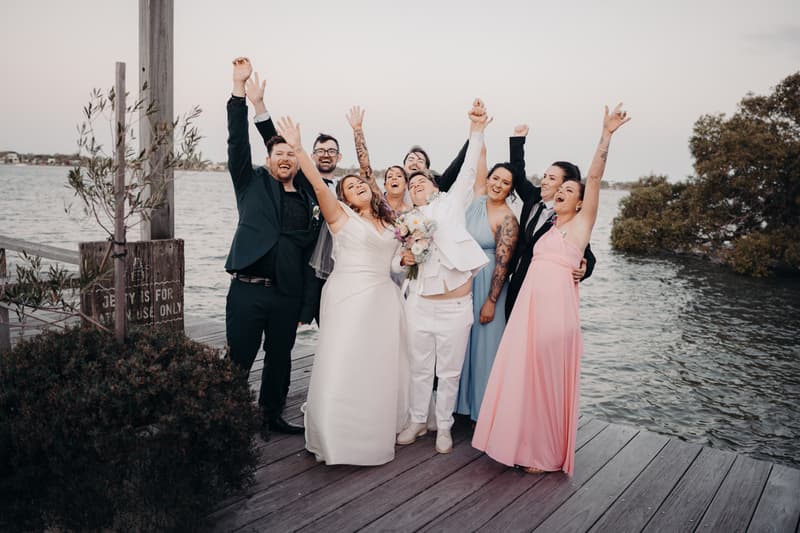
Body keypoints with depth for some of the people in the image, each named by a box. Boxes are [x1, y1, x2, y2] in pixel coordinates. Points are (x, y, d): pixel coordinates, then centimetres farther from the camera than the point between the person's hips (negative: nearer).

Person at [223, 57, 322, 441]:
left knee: (279, 360, 14)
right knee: (239, 360, 1)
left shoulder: (311, 202, 10)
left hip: (288, 296, 3)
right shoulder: (253, 183, 6)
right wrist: (240, 87, -14)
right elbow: (238, 141, -7)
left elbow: (311, 258, 9)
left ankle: (272, 416, 31)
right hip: (247, 290, -3)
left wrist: (305, 308, 6)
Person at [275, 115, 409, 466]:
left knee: (381, 368, 8)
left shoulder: (389, 223, 17)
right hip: (348, 298, -5)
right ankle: (339, 438, 9)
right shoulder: (340, 216, 1)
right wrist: (297, 149, -24)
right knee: (343, 367, -5)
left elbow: (397, 259, 33)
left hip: (383, 299, 5)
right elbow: (319, 186, -15)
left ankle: (375, 434, 23)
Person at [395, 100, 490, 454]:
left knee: (450, 371, 8)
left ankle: (444, 426, 24)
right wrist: (403, 260, -7)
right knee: (420, 368, 12)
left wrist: (476, 131, -12)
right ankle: (417, 421, 30)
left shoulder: (451, 204, 6)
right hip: (420, 303, 2)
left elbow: (468, 172, -4)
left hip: (456, 306, -2)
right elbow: (396, 262, 15)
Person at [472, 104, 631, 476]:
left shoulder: (581, 222, 4)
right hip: (527, 306, 6)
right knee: (522, 374, 9)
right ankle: (524, 442, 24)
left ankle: (549, 454, 14)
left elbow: (595, 177, -4)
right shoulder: (548, 227, 22)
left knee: (549, 378, 0)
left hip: (556, 307, -6)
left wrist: (606, 135, -12)